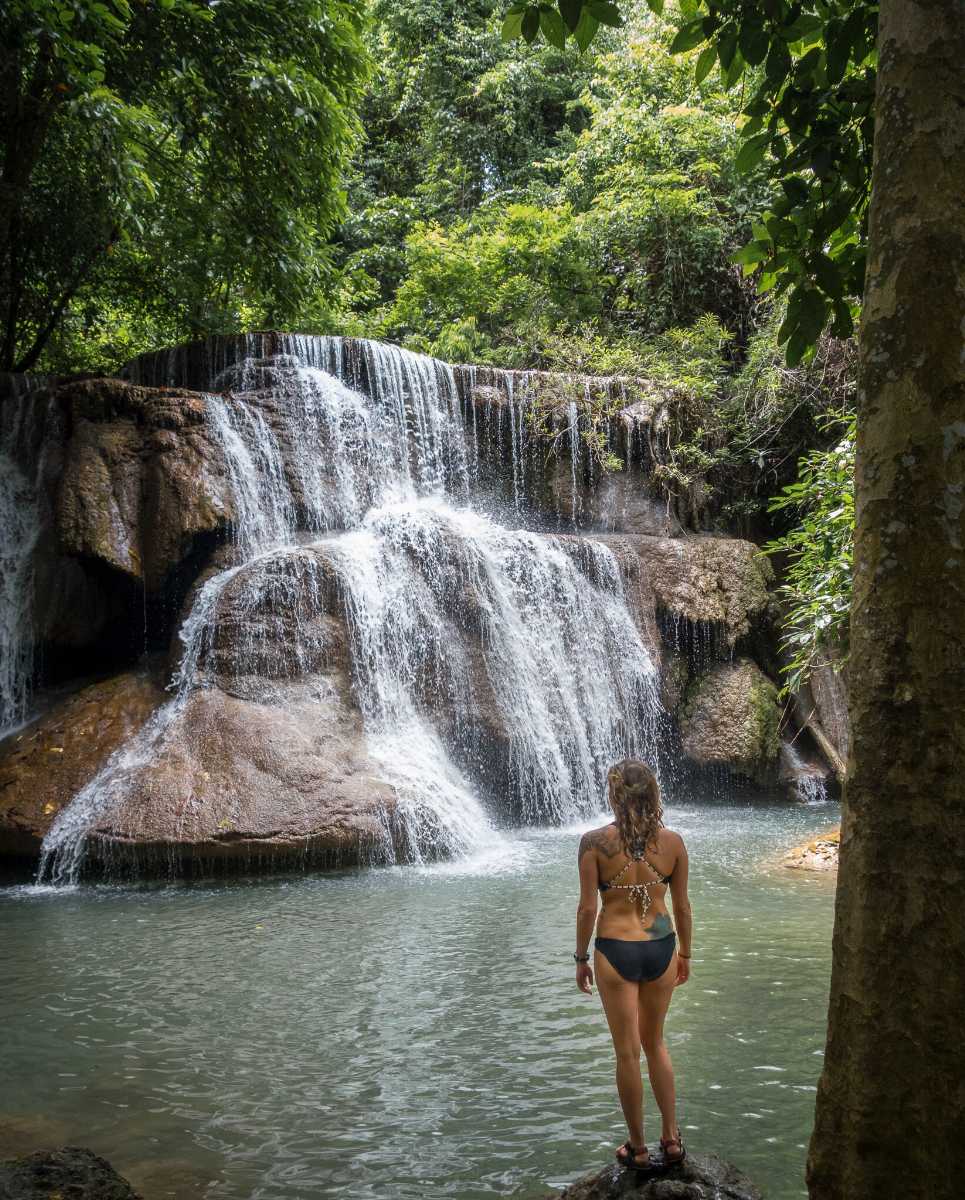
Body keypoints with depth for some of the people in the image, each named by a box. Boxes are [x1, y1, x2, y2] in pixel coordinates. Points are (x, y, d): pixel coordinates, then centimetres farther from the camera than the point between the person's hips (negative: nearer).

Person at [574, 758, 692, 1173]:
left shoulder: (594, 842, -14)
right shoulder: (672, 841, -5)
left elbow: (588, 908, -11)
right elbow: (682, 906, 3)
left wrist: (581, 958, 2)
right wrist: (685, 953, 17)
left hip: (616, 951, -3)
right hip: (661, 947, 3)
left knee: (628, 1052, 10)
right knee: (655, 1043, 23)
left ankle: (638, 1148, 22)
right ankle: (672, 1138, 26)